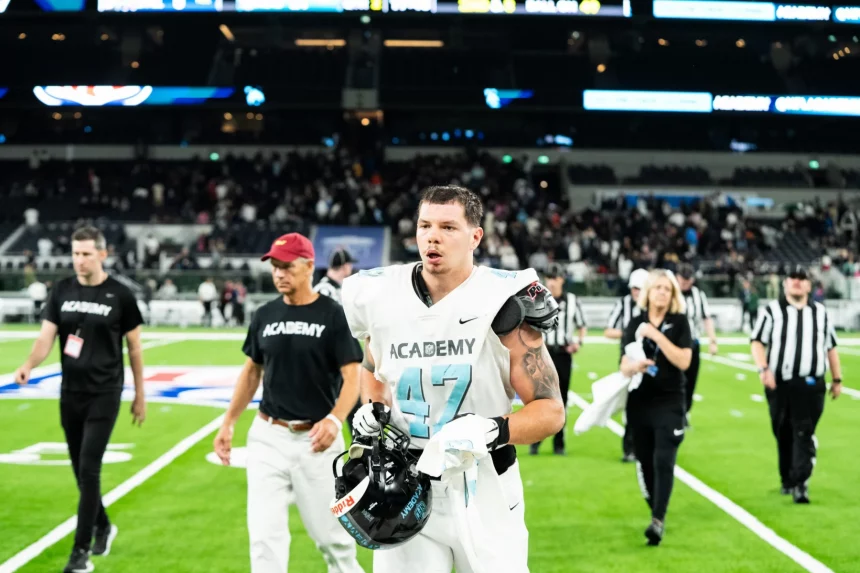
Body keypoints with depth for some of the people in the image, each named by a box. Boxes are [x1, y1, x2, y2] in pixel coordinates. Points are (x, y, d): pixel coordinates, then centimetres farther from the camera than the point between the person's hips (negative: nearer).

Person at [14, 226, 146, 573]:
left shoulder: (120, 296, -5)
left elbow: (134, 348, 1)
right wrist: (29, 365, -23)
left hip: (104, 394, -4)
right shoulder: (62, 291, 4)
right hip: (70, 393, 4)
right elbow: (46, 338, -2)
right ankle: (103, 526, 36)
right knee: (80, 470, 13)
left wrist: (140, 395, 3)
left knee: (89, 470, -9)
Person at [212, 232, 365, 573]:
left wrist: (335, 419, -28)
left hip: (316, 439, -3)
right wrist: (228, 424, 12)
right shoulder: (265, 315, 7)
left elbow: (352, 376, -11)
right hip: (268, 436, 4)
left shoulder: (333, 315, -7)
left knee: (329, 531, 8)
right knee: (265, 534, -1)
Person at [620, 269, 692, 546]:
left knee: (663, 460, -14)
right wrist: (634, 366, -21)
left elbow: (684, 361, -13)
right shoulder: (635, 324, 6)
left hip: (670, 402, -3)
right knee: (644, 462, 7)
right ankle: (655, 512, 25)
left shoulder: (679, 322, 0)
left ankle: (658, 521, -17)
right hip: (639, 401, 3)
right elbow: (624, 366, 3)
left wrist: (657, 335, -18)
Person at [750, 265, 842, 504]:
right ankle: (787, 480, 22)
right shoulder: (772, 311, 3)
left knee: (804, 433, -9)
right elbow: (757, 342, -2)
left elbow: (830, 348, 18)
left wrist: (837, 379, 15)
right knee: (783, 435, 8)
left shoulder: (821, 313, 13)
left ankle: (800, 483, -13)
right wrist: (763, 369, -17)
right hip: (780, 384, -1)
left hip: (811, 385, 1)